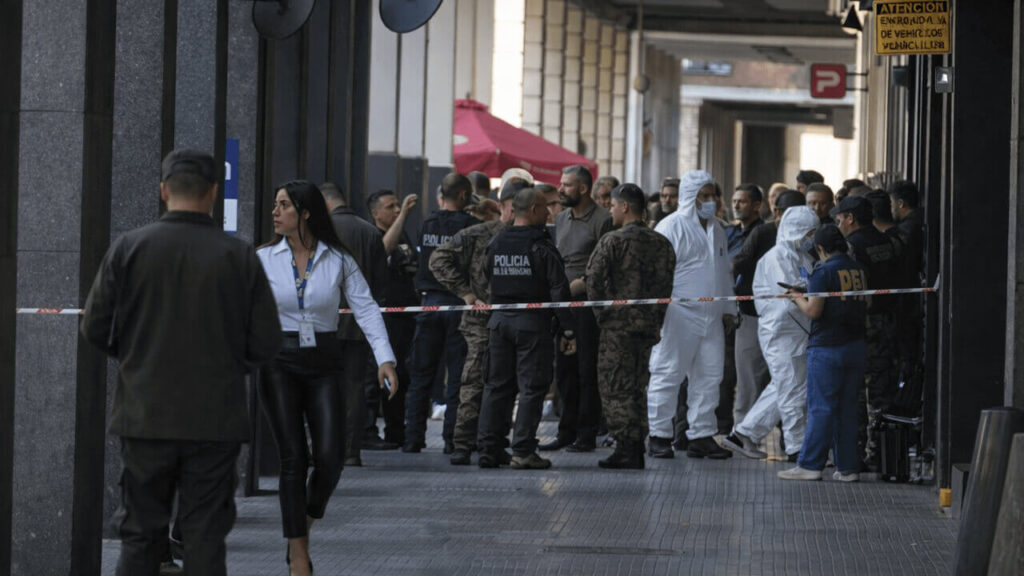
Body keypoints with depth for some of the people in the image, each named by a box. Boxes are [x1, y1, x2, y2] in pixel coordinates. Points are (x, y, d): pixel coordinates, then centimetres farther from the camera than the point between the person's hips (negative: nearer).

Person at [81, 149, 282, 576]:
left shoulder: (128, 248, -3)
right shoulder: (239, 256, -4)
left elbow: (94, 329, 0)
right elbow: (267, 342, -2)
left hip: (144, 416, 0)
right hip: (216, 420, 0)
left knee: (140, 535, 8)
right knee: (205, 537, 5)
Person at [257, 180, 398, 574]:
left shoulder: (338, 260, 3)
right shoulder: (264, 259, 3)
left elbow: (365, 308, 0)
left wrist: (384, 358, -12)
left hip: (323, 364, 1)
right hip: (280, 362, -1)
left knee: (330, 456, -11)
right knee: (293, 459, -5)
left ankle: (304, 526, 18)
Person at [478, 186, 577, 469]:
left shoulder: (495, 244, 7)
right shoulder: (541, 247, -10)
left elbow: (488, 278, 11)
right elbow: (559, 290, -12)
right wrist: (567, 329, -9)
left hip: (499, 319, 5)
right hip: (532, 321, -5)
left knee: (497, 385, 10)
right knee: (531, 386, -1)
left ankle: (488, 448, 8)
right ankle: (523, 450, -6)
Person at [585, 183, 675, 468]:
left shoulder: (612, 242, -8)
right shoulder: (662, 244, 9)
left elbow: (594, 281, -12)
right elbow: (667, 285, 11)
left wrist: (602, 311, 1)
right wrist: (656, 318, 14)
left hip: (618, 324, -6)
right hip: (650, 324, 6)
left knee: (616, 387, -1)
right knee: (639, 386, 12)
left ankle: (625, 448, -7)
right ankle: (637, 449, 12)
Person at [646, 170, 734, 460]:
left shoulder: (716, 230, 18)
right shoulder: (671, 227, -6)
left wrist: (728, 310, 24)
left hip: (710, 316, 7)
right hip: (678, 313, -7)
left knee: (710, 375, 5)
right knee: (668, 374, -4)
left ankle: (702, 436, 10)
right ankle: (659, 436, 1)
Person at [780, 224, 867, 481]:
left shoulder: (824, 271, -10)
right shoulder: (859, 270, 9)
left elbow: (813, 311, -14)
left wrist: (798, 298, 6)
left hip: (827, 347, -6)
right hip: (856, 345, 6)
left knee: (821, 407, -3)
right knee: (848, 408, 9)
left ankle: (810, 465, -2)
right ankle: (848, 467, 10)